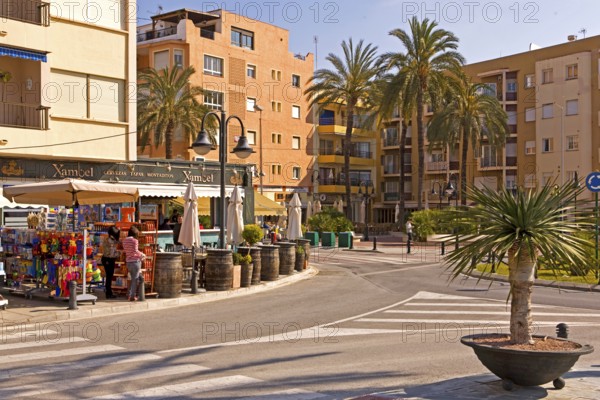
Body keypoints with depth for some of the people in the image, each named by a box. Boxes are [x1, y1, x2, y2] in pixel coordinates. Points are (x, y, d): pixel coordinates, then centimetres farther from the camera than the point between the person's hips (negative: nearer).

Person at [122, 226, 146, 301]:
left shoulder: (124, 241, 6)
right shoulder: (134, 240, -14)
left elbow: (125, 251, 10)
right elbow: (135, 251, -18)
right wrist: (142, 255, -2)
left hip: (128, 261, 7)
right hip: (135, 261, -7)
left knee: (133, 279, 20)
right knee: (135, 279, 2)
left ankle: (130, 294, 20)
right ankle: (132, 296, 4)